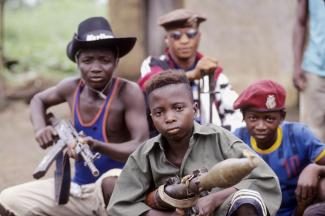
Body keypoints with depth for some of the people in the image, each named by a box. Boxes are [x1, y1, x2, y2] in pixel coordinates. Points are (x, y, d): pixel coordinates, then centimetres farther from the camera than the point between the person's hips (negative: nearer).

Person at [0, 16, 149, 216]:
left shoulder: (128, 92, -16)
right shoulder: (72, 88, 0)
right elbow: (39, 100, 22)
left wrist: (97, 145, -41)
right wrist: (40, 129, 0)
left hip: (118, 186, -6)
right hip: (79, 189, 6)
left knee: (112, 183, -42)